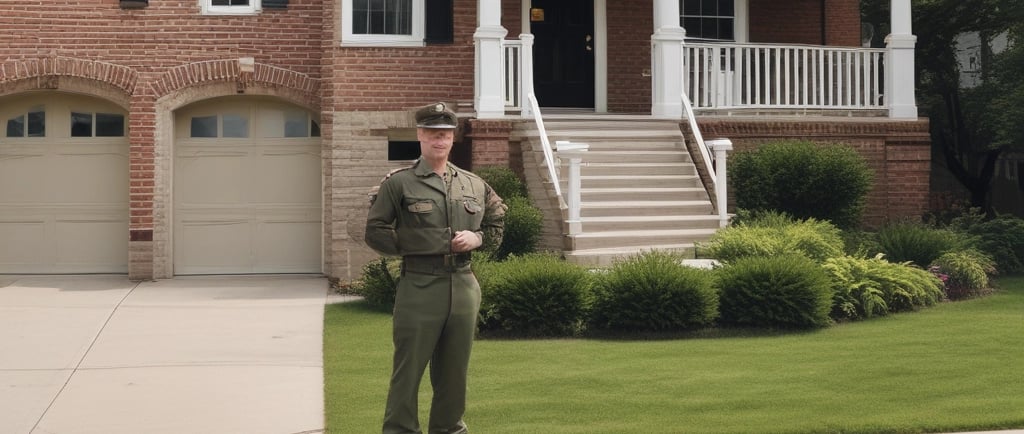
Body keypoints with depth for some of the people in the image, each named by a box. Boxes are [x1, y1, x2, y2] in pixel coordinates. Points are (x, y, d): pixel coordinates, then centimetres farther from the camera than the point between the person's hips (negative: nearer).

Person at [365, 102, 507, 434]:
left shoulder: (474, 185, 11)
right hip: (419, 286, -4)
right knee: (408, 368, 0)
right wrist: (409, 248, -7)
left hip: (463, 285, 4)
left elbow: (497, 223, 21)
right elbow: (375, 231, -1)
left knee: (455, 369, 13)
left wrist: (477, 238, 2)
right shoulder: (398, 183, -2)